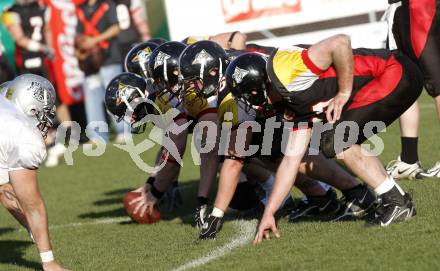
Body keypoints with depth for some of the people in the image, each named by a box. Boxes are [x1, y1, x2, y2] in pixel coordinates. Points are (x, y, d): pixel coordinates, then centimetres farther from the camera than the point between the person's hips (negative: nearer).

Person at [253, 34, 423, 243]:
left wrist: (344, 93, -15)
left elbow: (340, 43, -26)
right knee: (337, 144, 14)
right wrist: (268, 213, 19)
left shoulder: (286, 69, -14)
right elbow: (291, 159, 17)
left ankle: (397, 202, 0)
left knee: (337, 141, -7)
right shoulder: (296, 103, 15)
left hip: (397, 74, -10)